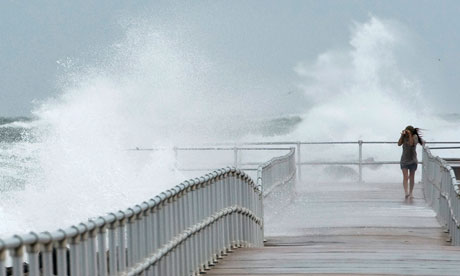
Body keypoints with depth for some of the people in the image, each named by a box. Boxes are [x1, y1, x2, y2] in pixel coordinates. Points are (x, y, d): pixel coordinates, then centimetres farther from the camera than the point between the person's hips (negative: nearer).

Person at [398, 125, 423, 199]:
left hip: (412, 160, -1)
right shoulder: (404, 137, 1)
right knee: (405, 177, -12)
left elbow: (411, 144, -23)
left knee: (411, 177, 8)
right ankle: (406, 193, -23)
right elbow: (399, 144, -10)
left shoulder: (415, 136, -6)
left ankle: (410, 193, 18)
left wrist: (410, 135, -23)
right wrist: (402, 135, -13)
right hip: (404, 160, 1)